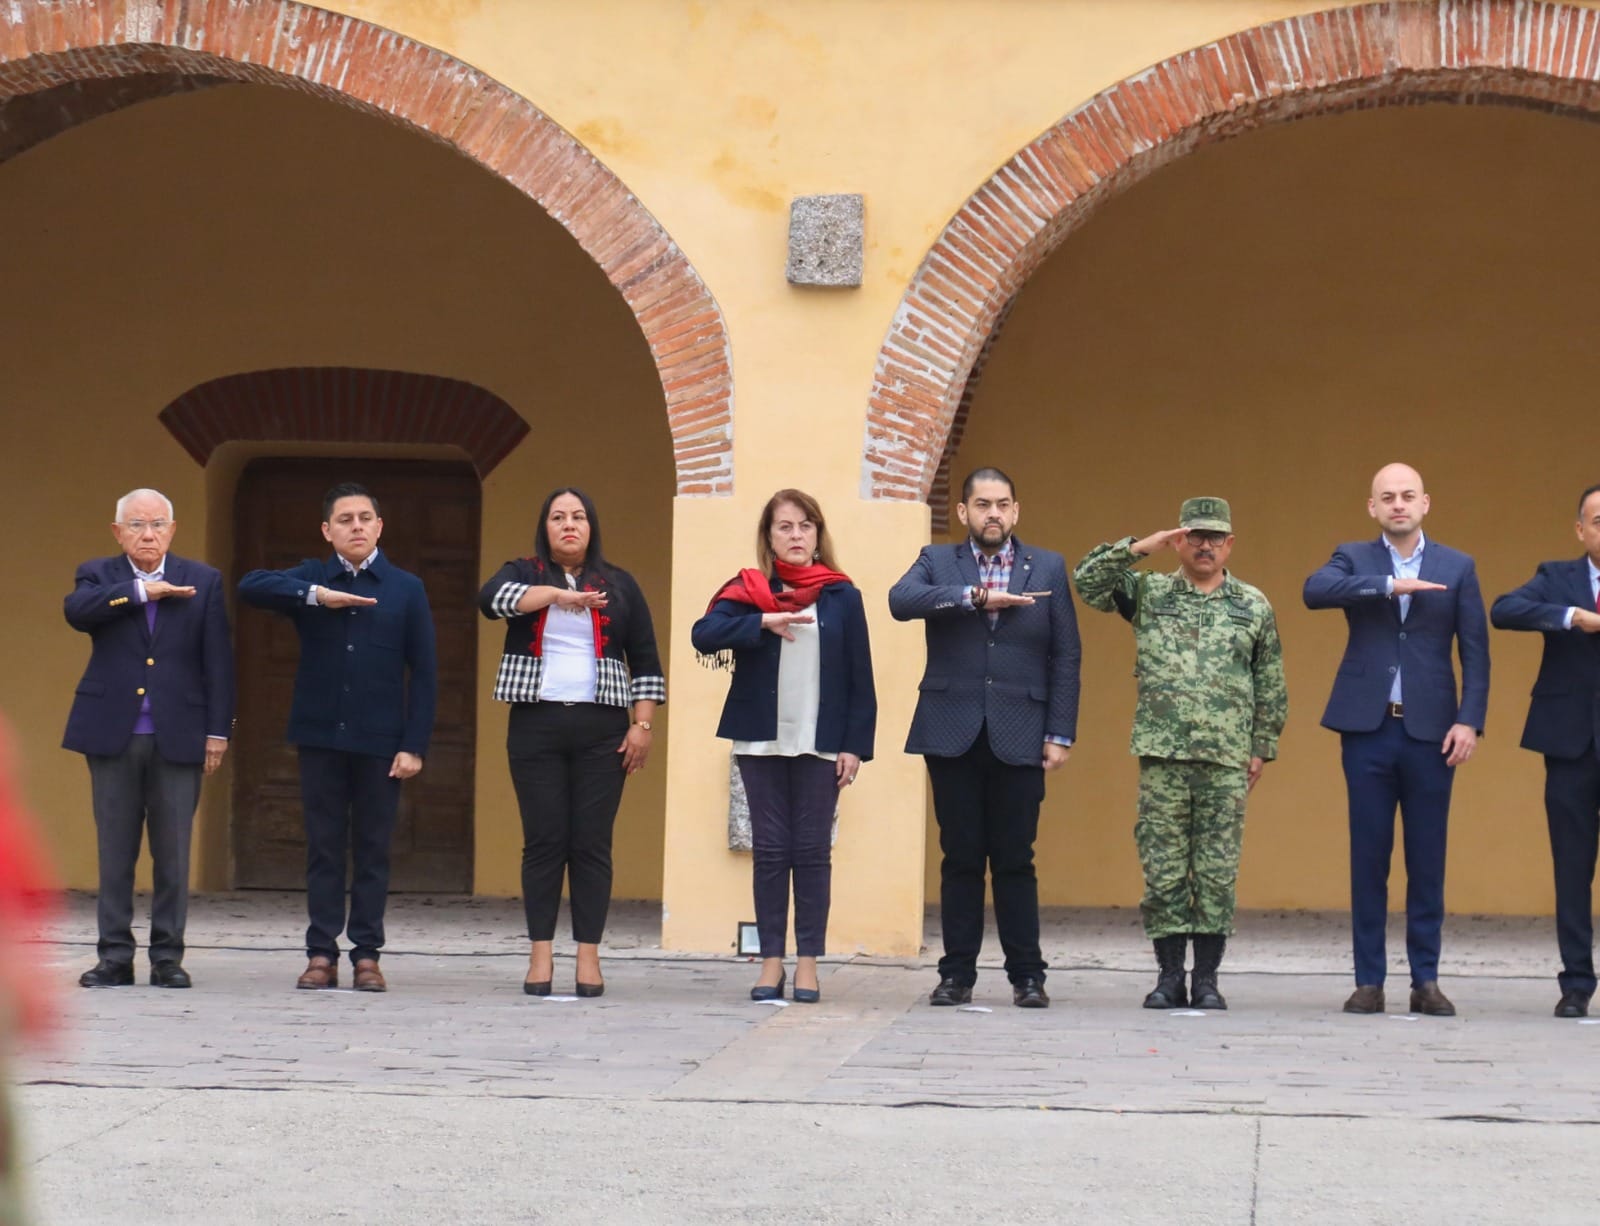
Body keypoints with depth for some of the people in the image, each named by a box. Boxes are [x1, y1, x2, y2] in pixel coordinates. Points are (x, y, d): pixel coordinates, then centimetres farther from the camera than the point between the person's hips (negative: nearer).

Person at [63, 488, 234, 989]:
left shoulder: (203, 582, 7)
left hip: (178, 736, 0)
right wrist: (141, 592, -17)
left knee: (173, 855, 2)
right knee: (114, 854, 3)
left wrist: (218, 730, -2)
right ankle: (115, 956, 9)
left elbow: (217, 661, 4)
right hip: (113, 735, 0)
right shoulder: (98, 576, 7)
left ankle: (167, 957, 10)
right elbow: (77, 610, -16)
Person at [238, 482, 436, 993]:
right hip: (320, 736, 1)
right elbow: (251, 587, -11)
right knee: (324, 849, 4)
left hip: (380, 741, -1)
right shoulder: (312, 579, 6)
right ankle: (321, 954, 7)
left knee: (372, 851, 3)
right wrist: (316, 596, -22)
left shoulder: (406, 589, 4)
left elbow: (423, 673, 2)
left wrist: (414, 745, -6)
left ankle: (367, 955, 9)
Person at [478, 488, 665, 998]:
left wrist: (642, 725, 0)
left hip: (600, 728, 0)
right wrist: (558, 594, -25)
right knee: (544, 841, -2)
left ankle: (589, 957, -1)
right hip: (536, 726, 0)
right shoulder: (523, 574, 9)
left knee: (592, 842, -2)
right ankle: (541, 956, 0)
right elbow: (492, 598, -15)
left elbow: (646, 662, 10)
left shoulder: (619, 585, 11)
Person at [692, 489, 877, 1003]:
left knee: (813, 850, 0)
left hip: (821, 744, 0)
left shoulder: (842, 596, 4)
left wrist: (856, 745, -5)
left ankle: (808, 962, 4)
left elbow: (861, 678, 3)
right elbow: (704, 634, -13)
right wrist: (764, 623, -25)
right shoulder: (748, 591, 4)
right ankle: (771, 961, 4)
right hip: (761, 742, 1)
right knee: (770, 850, 2)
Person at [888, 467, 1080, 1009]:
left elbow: (1065, 657, 6)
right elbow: (901, 600, -13)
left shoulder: (1047, 568, 9)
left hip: (1018, 736, 0)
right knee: (960, 859, 4)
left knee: (1015, 861, 1)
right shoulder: (937, 561, 9)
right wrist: (976, 597, -20)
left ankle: (1027, 975, 8)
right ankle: (957, 973, 10)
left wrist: (1060, 735, -1)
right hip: (953, 734, 0)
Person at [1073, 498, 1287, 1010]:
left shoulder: (1254, 606, 10)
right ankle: (1169, 977, 8)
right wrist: (1140, 547, -8)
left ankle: (1207, 978, 7)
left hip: (1226, 760, 0)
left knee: (1217, 872, 1)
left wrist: (1262, 748, 8)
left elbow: (1270, 686, 13)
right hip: (1162, 755, 0)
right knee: (1163, 870, 1)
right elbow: (1087, 580, -2)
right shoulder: (1148, 593, 8)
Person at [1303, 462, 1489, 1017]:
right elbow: (1314, 590, -15)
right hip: (1368, 727, 0)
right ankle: (1369, 981, 6)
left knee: (1427, 861, 2)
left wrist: (1470, 721, -8)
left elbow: (1475, 653, 4)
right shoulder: (1354, 559, 7)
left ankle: (1425, 980, 8)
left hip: (1430, 730, 0)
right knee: (1368, 858, 2)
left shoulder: (1457, 568, 8)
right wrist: (1389, 585, -22)